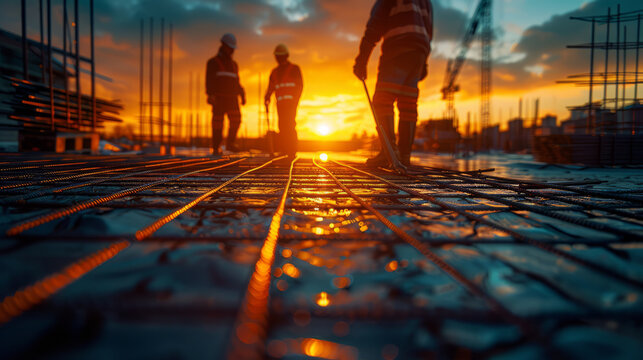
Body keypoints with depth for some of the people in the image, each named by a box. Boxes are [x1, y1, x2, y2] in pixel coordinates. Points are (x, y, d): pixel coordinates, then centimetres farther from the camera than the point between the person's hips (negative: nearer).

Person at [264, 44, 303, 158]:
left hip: (291, 102, -5)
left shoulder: (294, 69, 6)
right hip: (280, 103, 5)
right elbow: (270, 87, 16)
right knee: (282, 127, 0)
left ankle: (292, 152, -15)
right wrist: (266, 98, -3)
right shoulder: (274, 71, 21)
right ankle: (286, 151, 2)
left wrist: (296, 100, -14)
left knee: (289, 126, -15)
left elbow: (300, 85, -1)